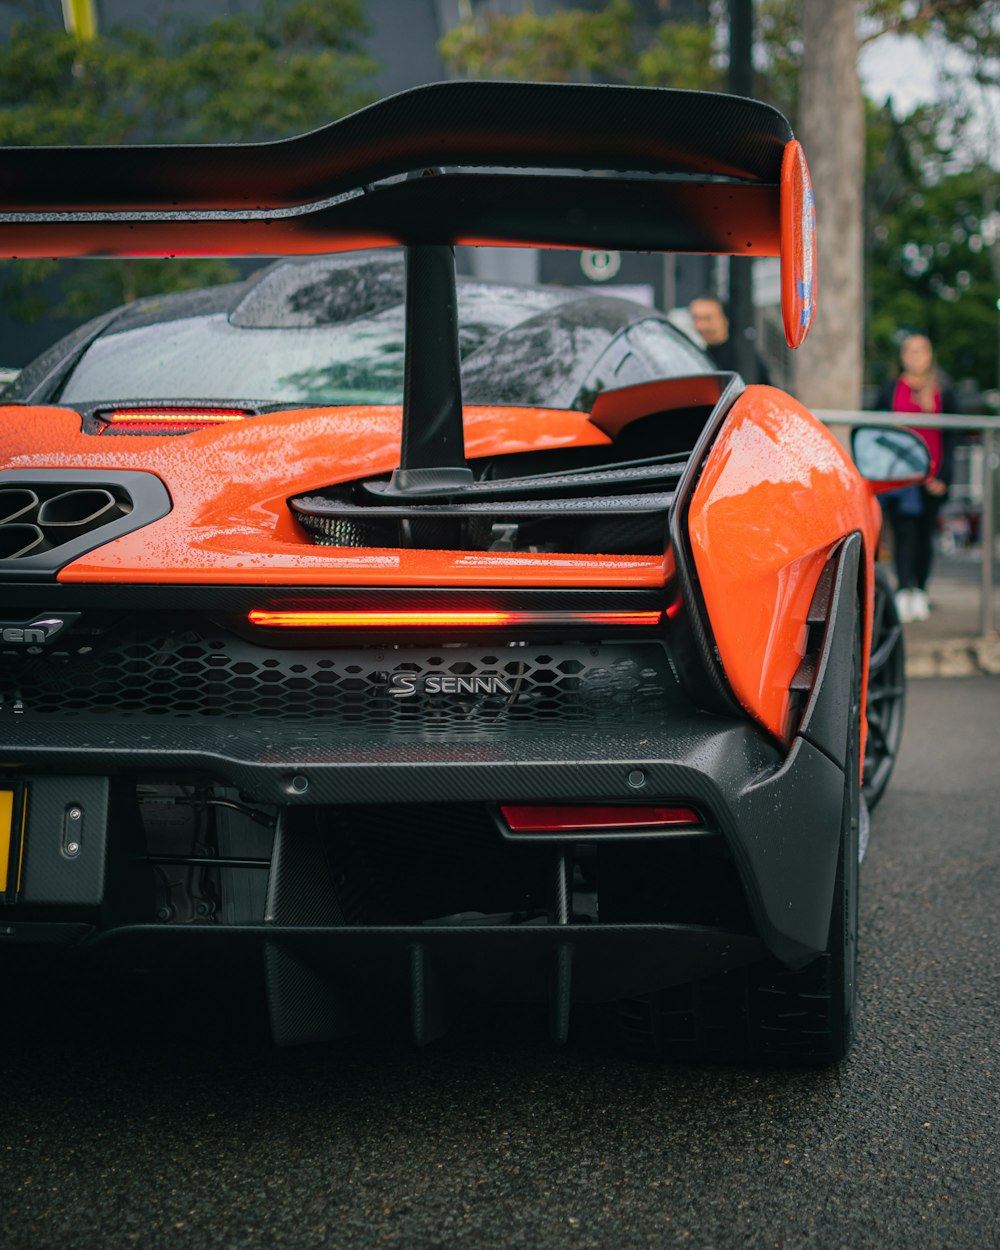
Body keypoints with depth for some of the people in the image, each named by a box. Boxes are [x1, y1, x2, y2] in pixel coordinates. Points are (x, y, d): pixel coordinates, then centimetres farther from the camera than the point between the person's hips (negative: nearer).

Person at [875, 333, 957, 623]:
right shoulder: (890, 391, 8)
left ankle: (919, 592, 14)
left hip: (931, 477, 1)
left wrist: (942, 476, -2)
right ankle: (904, 592, -17)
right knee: (904, 532, -11)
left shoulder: (943, 394, 9)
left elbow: (950, 438, 8)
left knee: (925, 533, 5)